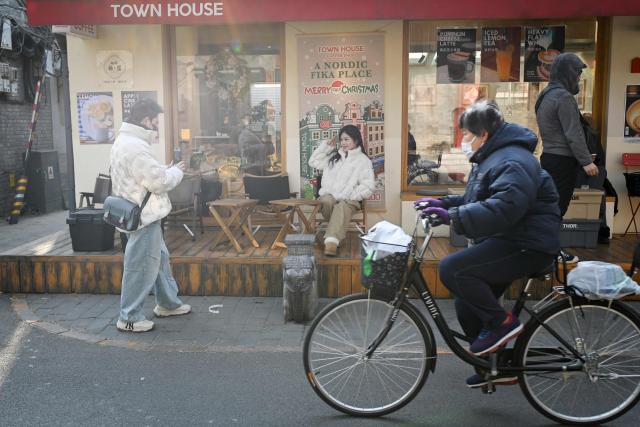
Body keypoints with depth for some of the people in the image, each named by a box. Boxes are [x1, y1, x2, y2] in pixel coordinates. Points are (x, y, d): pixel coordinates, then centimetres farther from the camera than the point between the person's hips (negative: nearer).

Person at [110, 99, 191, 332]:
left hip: (141, 213, 11)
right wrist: (176, 171, -5)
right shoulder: (135, 147, -24)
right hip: (142, 216, -11)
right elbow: (159, 182, -22)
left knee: (160, 258, 21)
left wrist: (168, 170, 8)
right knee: (141, 267, -1)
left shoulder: (126, 140, 12)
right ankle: (129, 318, 11)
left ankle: (167, 303, 35)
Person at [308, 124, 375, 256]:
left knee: (342, 207, -38)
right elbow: (314, 162, 21)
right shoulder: (334, 156, 20)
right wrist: (326, 145, 14)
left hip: (349, 200, -3)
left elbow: (368, 186, -5)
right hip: (329, 195, 4)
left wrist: (349, 196, -14)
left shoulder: (363, 160, 4)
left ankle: (332, 240, -52)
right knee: (326, 201, -33)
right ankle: (337, 234, -24)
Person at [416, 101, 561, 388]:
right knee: (468, 307, 10)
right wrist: (443, 203, 10)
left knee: (451, 268, -25)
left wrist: (453, 217, -33)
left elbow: (502, 209, -33)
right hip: (506, 243, 11)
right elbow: (476, 200, 25)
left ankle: (501, 322, -8)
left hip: (527, 247, -11)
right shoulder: (492, 158, 18)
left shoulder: (512, 162, -18)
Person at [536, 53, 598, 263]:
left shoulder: (546, 95, 14)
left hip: (549, 157, 9)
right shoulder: (564, 97, -15)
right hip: (563, 160, -9)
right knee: (558, 207, -3)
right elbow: (573, 134, -19)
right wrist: (586, 161, -17)